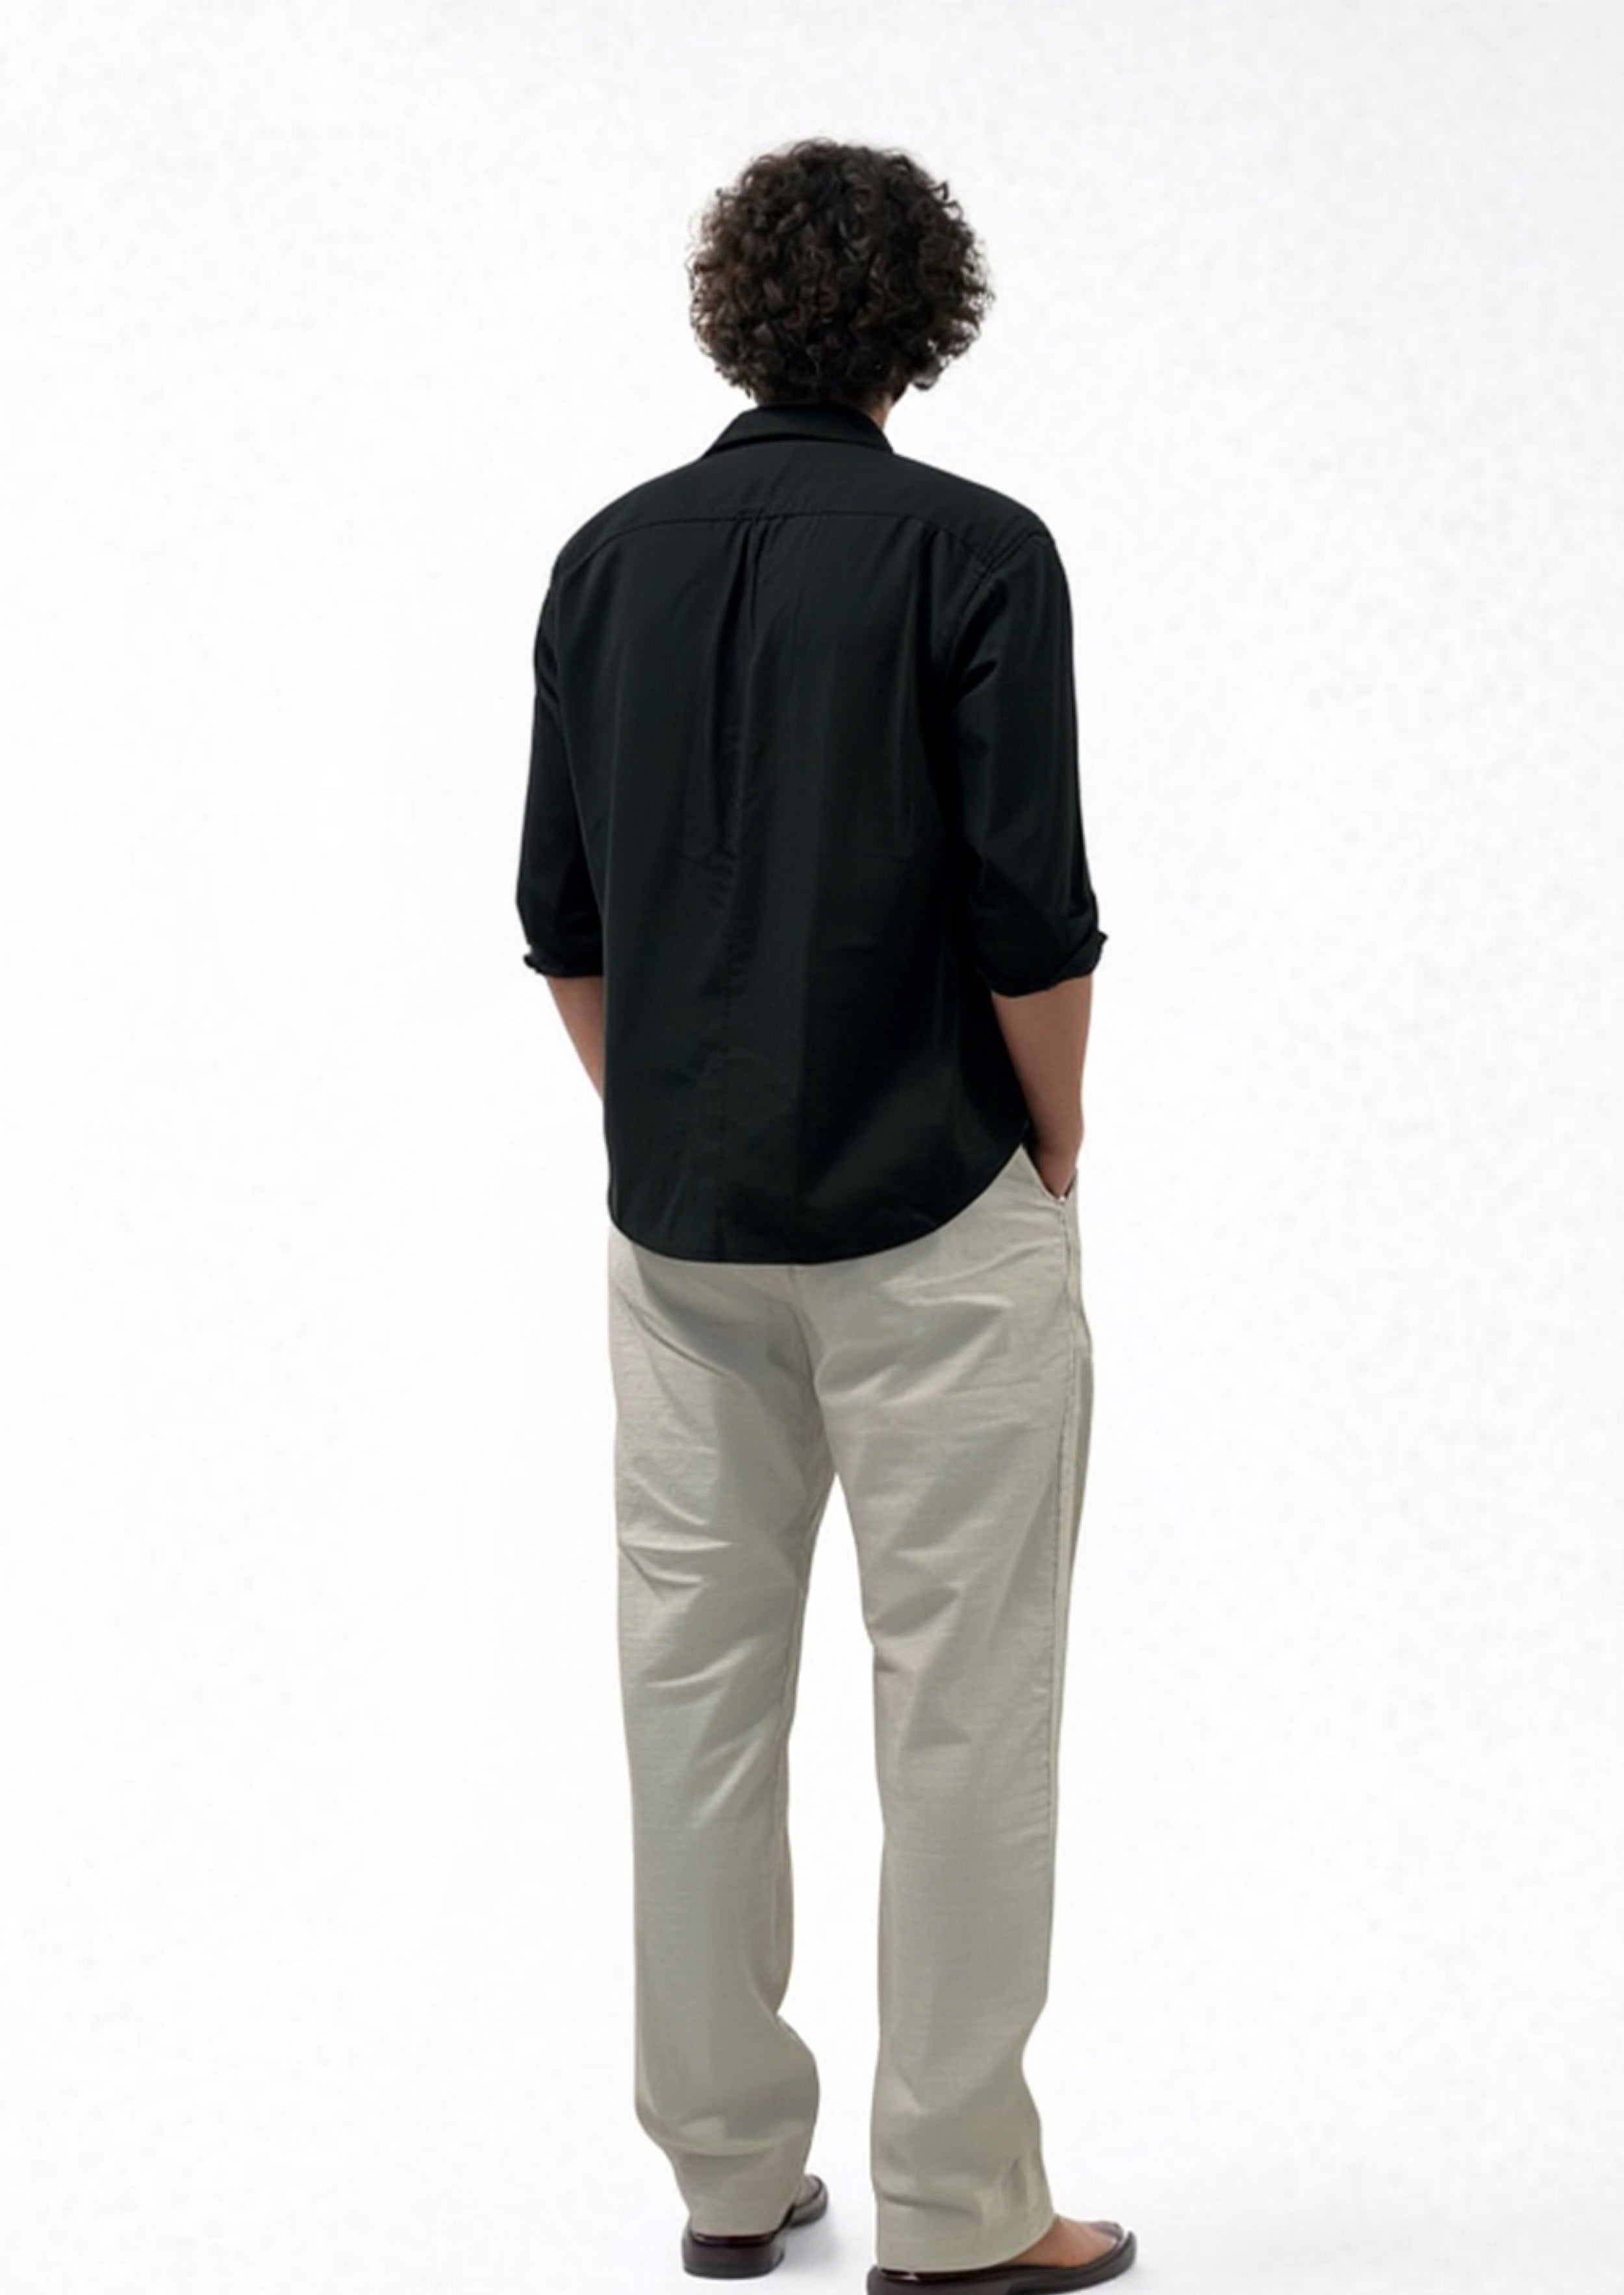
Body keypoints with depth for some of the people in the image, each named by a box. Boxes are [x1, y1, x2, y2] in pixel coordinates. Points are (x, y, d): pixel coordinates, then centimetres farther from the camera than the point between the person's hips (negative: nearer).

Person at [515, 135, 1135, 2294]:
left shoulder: (609, 555, 6)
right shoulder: (975, 548, -10)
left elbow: (561, 917, 8)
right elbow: (1033, 916, -14)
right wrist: (1057, 1153, 0)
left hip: (681, 1228, 5)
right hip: (931, 1225, -5)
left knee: (698, 1683, 11)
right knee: (962, 1707, 2)